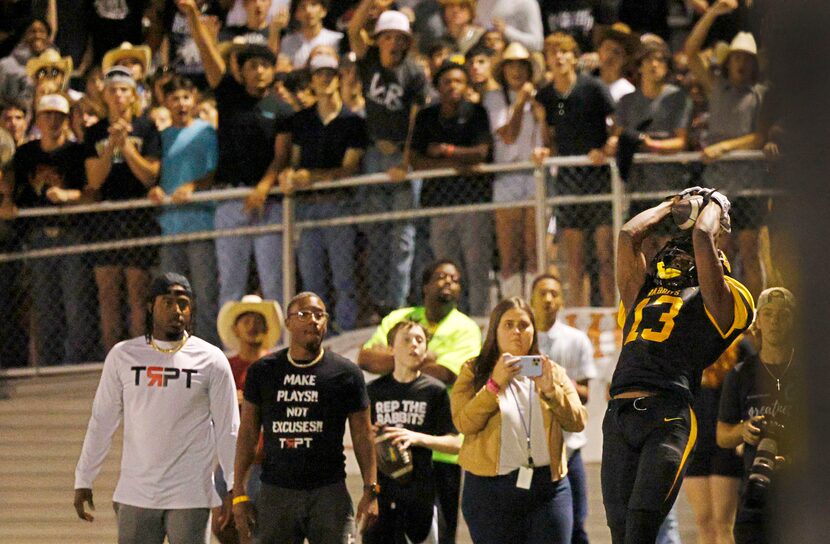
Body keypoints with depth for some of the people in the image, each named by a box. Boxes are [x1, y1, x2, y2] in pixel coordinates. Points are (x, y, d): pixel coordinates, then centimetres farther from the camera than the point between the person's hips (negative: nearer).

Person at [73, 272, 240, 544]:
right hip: (135, 495, 2)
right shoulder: (123, 356, 4)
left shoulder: (211, 360, 0)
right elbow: (101, 422, 9)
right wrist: (83, 480, 7)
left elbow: (228, 430, 2)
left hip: (190, 497, -2)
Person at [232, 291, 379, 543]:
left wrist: (370, 491, -3)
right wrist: (239, 494, 2)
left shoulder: (345, 373, 4)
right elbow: (248, 432, 8)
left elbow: (363, 435, 6)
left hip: (329, 492, -1)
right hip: (275, 492, 1)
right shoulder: (263, 371, 7)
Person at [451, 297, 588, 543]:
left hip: (548, 487, 2)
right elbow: (464, 423, -8)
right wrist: (495, 385, -16)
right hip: (491, 490, -2)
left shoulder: (553, 372, 16)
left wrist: (550, 390, -10)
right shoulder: (474, 372, 7)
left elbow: (578, 422, 5)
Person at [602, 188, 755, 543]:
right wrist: (674, 205, 38)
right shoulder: (641, 292, 28)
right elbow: (629, 235, 26)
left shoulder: (712, 300, 14)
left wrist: (715, 204, 26)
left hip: (669, 417, -5)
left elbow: (702, 237, 6)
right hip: (618, 417, 5)